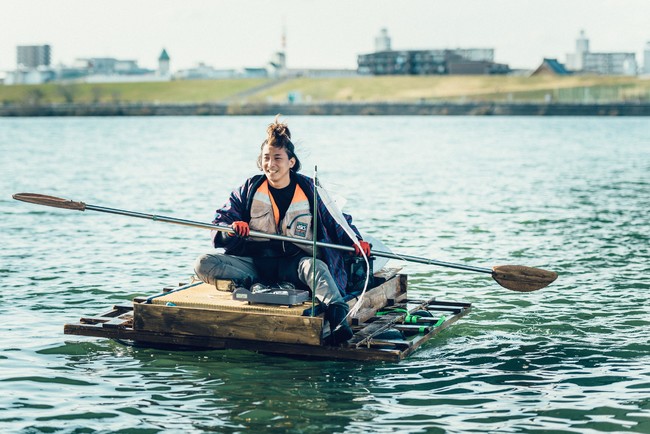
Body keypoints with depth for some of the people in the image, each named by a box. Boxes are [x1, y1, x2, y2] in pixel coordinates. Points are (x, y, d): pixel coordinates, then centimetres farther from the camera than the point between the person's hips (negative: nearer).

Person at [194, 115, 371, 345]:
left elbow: (337, 222, 9)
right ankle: (253, 285, -34)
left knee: (316, 267, -39)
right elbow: (219, 223, 4)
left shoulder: (310, 190, 4)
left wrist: (355, 241, -12)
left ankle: (339, 319, -59)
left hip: (294, 261, -2)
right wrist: (231, 229, -21)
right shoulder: (249, 189, 6)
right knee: (204, 264, -21)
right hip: (255, 262, 2)